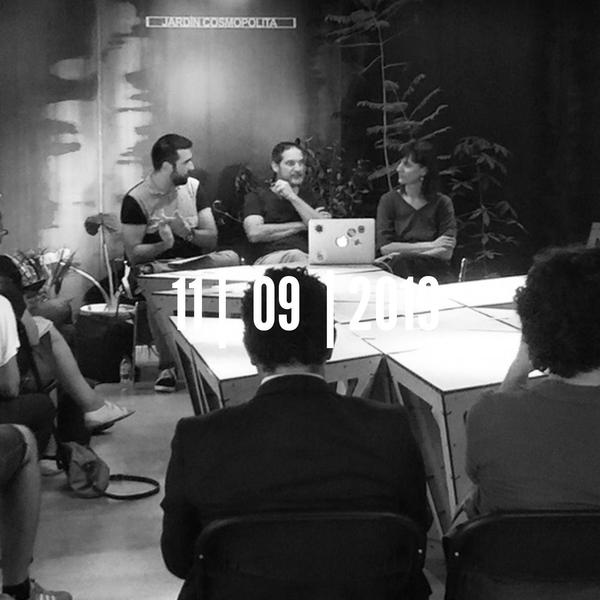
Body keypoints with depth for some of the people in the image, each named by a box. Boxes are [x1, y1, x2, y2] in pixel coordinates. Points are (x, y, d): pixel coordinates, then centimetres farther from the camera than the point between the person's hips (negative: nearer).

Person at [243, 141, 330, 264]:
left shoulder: (310, 196, 27)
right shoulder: (257, 197, 19)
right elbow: (254, 233, 0)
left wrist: (292, 197, 2)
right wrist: (301, 225, 4)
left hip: (310, 258, 2)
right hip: (271, 258, -2)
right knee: (296, 255, -40)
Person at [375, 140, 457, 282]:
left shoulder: (442, 203, 6)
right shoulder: (389, 200, 8)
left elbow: (446, 252, -3)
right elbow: (384, 247, -3)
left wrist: (403, 253, -13)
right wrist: (431, 245, -6)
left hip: (434, 270, -1)